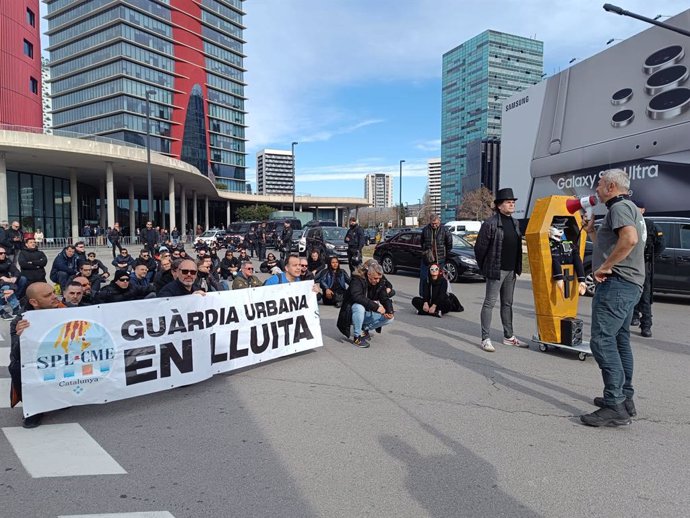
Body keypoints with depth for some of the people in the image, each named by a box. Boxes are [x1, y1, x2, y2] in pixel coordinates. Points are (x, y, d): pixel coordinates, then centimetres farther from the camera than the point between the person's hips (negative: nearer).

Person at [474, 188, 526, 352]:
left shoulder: (515, 222, 12)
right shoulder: (490, 223, -12)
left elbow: (516, 245, 19)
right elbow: (479, 247, -10)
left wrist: (517, 266, 14)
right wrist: (484, 267, -3)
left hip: (511, 270, 8)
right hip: (496, 270, -8)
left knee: (508, 304, 15)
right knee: (489, 303, -4)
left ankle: (508, 336, 25)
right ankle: (485, 339, 1)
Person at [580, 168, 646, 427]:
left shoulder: (620, 207, -8)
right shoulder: (628, 209, 26)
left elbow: (630, 239, -28)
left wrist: (604, 267, -23)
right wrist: (591, 231, 24)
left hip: (617, 282, -12)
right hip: (628, 285, 12)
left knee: (602, 340, -15)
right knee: (620, 341, 16)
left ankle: (615, 407, -15)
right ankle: (625, 399, 25)